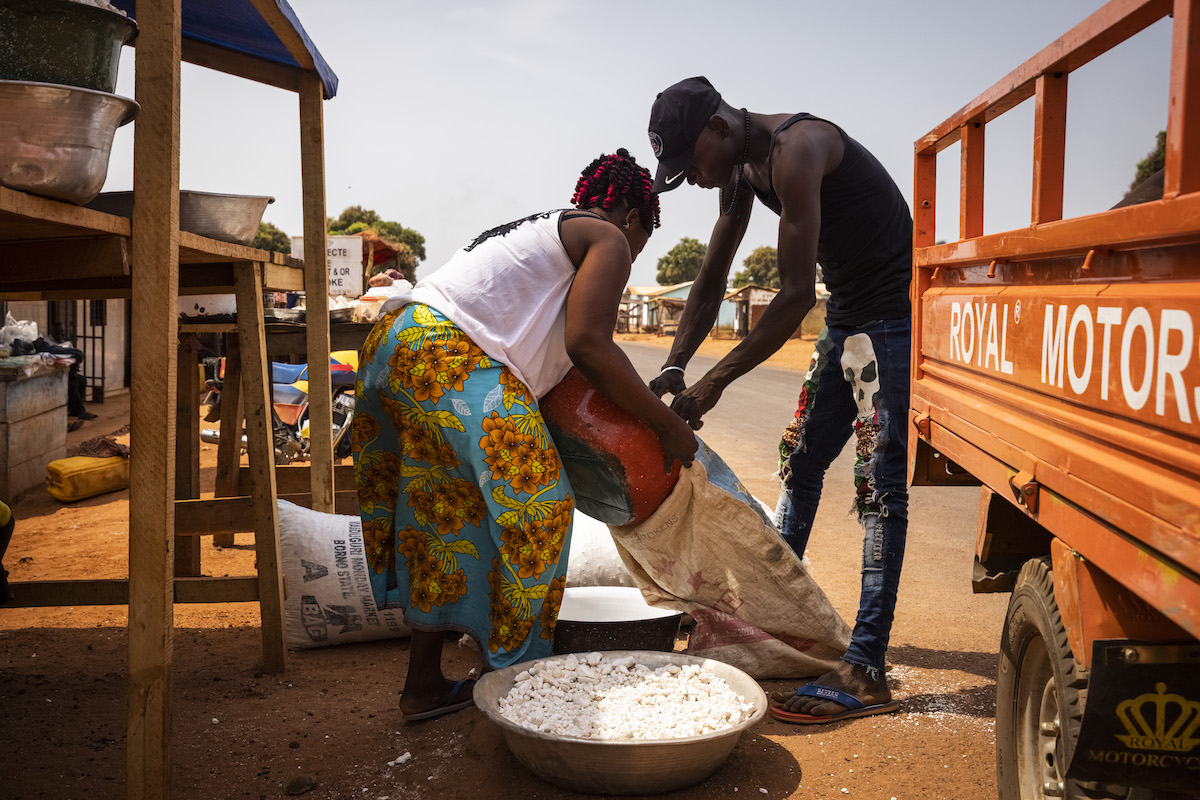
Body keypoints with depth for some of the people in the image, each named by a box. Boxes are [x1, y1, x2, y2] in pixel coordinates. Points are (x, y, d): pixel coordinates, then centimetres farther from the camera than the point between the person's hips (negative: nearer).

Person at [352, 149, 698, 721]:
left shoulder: (536, 230, 33)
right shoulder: (608, 238, 7)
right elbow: (588, 344, -8)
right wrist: (666, 424, 0)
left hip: (391, 344, 10)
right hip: (450, 359, -10)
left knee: (446, 513, 14)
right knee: (526, 503, -1)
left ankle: (424, 683, 19)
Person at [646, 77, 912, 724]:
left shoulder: (796, 150, -24)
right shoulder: (742, 172, 6)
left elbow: (796, 294, -26)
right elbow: (711, 280, 10)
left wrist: (713, 383, -23)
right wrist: (673, 368, -1)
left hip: (895, 315, -9)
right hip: (846, 317, 9)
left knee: (878, 483, -12)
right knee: (800, 461, 14)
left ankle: (864, 672, -10)